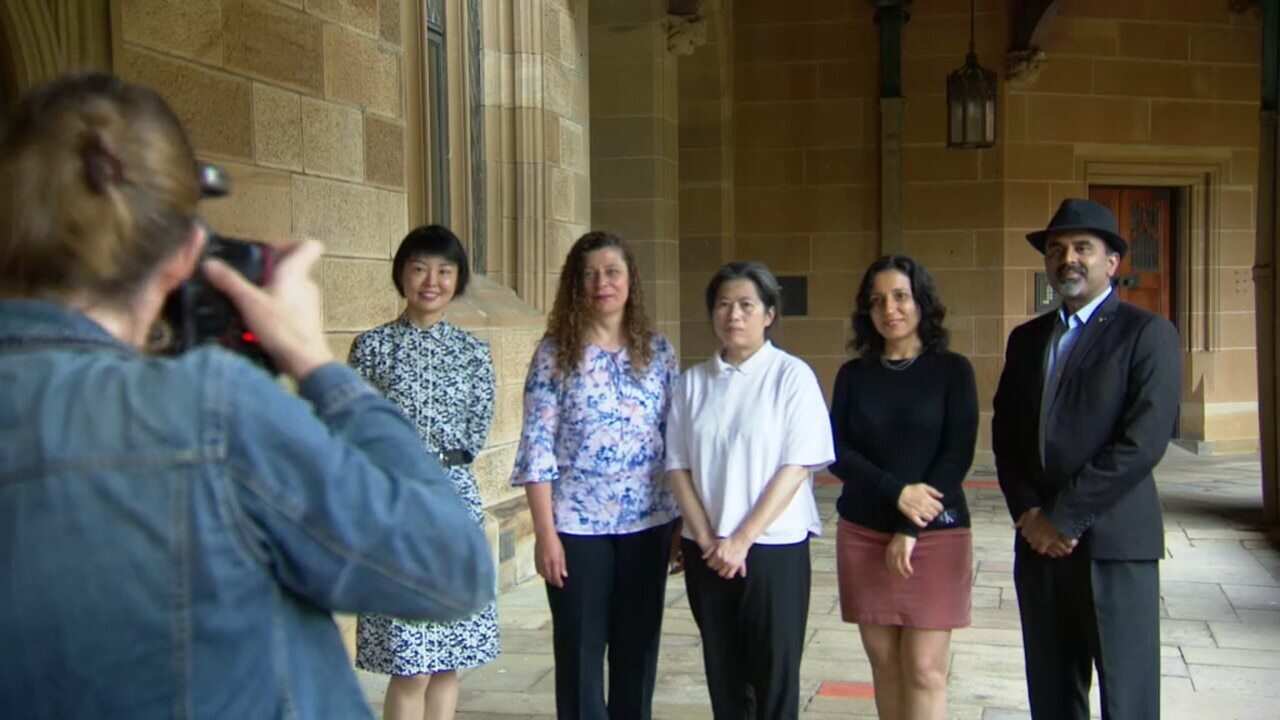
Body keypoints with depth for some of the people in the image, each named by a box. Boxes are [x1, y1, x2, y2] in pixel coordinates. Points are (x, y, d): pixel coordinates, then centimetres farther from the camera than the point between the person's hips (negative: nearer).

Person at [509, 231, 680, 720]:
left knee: (639, 646, 11)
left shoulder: (656, 350, 5)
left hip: (648, 521, 3)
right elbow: (537, 446, -7)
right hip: (577, 523, -3)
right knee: (580, 648, 6)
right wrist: (545, 532, -12)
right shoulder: (555, 352, -4)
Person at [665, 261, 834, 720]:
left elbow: (797, 466, -10)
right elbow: (677, 465, 5)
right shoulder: (693, 382, 6)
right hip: (707, 551, 4)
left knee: (775, 676, 2)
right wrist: (707, 538, -7)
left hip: (774, 547, -3)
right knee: (723, 675, 11)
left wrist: (742, 539, -13)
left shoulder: (791, 375, -5)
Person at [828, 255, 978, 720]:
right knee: (885, 664, 6)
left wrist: (910, 531, -11)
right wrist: (897, 492, -14)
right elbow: (837, 451, 1)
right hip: (863, 533, 3)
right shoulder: (853, 375, 8)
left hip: (935, 534, -3)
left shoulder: (952, 370, 1)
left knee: (925, 669, -5)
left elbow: (958, 455, -5)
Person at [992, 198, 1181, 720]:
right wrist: (1028, 514, -3)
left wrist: (1063, 517, -13)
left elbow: (1143, 441, -13)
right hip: (1038, 540, 5)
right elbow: (1004, 434, 12)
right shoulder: (1026, 338, 15)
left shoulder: (1147, 333, -3)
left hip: (1114, 540, -5)